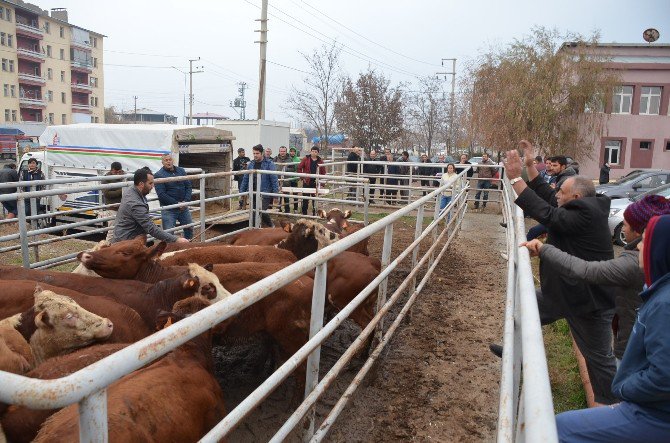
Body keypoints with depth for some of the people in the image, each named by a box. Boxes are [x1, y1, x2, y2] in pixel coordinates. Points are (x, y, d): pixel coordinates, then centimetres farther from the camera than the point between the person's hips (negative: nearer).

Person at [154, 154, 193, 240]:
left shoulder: (181, 171, 7)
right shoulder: (158, 175, -8)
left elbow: (189, 187, 6)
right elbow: (161, 195, -14)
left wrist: (186, 201, -10)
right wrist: (177, 203, -17)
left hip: (183, 207, 5)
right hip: (168, 209, -5)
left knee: (189, 229, 16)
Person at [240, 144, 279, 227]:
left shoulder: (269, 164, -6)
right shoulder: (251, 164, 10)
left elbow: (274, 179, -9)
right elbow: (245, 179, 14)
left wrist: (275, 193, -13)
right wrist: (242, 191, 12)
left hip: (265, 194, -5)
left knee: (262, 212, -13)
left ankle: (271, 226, 12)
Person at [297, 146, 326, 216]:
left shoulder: (320, 161, 3)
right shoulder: (306, 159, -1)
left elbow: (323, 172, 8)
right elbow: (299, 168, 2)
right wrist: (302, 177, -3)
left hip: (315, 182, 1)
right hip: (307, 181, -1)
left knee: (315, 197, 7)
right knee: (305, 197, 4)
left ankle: (314, 212, 17)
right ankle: (304, 212, 14)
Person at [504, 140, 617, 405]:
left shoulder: (585, 215, -26)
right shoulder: (582, 209, 3)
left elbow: (546, 213, -33)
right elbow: (546, 197, 10)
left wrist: (516, 178, -31)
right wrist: (530, 166, 7)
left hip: (589, 299, -10)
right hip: (561, 290, 10)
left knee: (599, 357, 7)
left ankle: (609, 405, 24)